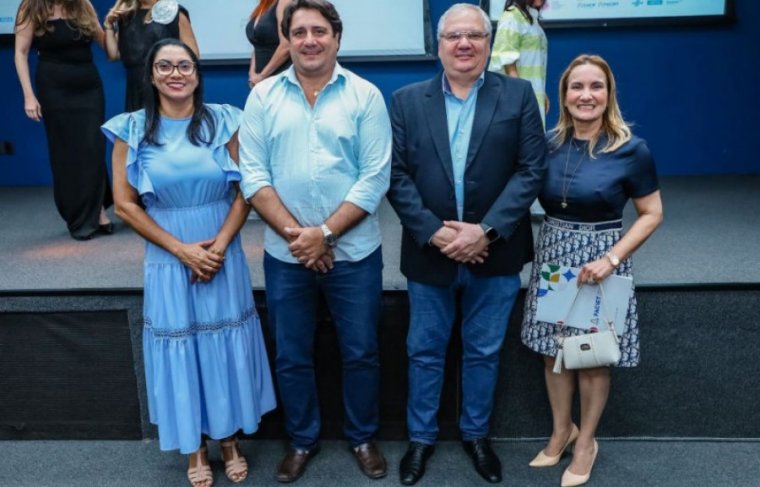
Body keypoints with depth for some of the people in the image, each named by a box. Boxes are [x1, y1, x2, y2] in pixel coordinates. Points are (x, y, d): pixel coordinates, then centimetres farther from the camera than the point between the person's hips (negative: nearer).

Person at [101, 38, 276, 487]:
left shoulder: (223, 121, -2)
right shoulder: (132, 130, -3)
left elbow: (245, 190, -1)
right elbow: (125, 204, -4)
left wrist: (219, 245, -13)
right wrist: (182, 250, -11)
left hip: (223, 256, 1)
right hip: (168, 260, 0)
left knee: (227, 346, 10)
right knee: (180, 349, 9)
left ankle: (230, 439, 30)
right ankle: (196, 448, 28)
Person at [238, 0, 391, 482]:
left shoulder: (365, 95, -3)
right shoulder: (263, 96, 1)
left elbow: (375, 178, -8)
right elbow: (253, 175, -3)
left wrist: (324, 233, -15)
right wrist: (294, 233, -13)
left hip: (353, 252, -1)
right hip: (285, 255, 2)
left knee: (361, 352, 10)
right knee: (292, 356, 14)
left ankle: (363, 438, 33)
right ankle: (302, 439, 35)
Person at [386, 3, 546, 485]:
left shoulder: (518, 95, -1)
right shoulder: (407, 101, 1)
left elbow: (531, 170, -7)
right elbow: (397, 175, -4)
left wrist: (486, 230, -17)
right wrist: (434, 231, -15)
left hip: (495, 253, 0)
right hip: (430, 252, 1)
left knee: (484, 352, 15)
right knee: (425, 351, 13)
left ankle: (476, 434, 35)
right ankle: (421, 437, 32)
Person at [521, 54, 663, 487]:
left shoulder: (632, 150, -11)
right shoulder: (547, 143, -2)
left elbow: (652, 214, -6)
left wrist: (611, 258, -17)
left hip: (599, 261, -3)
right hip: (552, 256, 3)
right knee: (553, 351, 13)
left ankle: (586, 442, 31)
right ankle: (561, 431, 36)